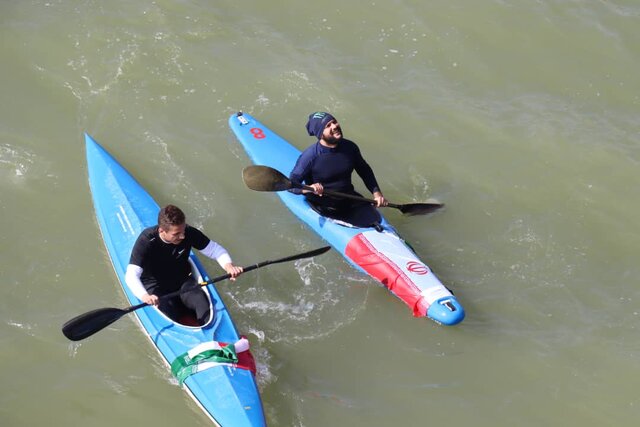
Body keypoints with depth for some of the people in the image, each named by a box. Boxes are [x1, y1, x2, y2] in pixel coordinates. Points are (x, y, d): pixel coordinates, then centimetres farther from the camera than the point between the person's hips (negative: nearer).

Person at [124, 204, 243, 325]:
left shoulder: (188, 233, -16)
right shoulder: (146, 241, -26)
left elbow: (214, 249, -6)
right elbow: (131, 275, -34)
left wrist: (228, 265, -30)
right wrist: (144, 296, -55)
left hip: (183, 281, 3)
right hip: (155, 286, -3)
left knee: (201, 301, -25)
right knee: (170, 313, -30)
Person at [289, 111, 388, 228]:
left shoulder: (349, 147, -4)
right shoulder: (310, 156, -19)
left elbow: (365, 170, 14)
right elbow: (291, 183, -17)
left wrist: (376, 191, 3)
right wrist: (309, 188, -37)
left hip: (349, 199, 5)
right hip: (323, 206, -5)